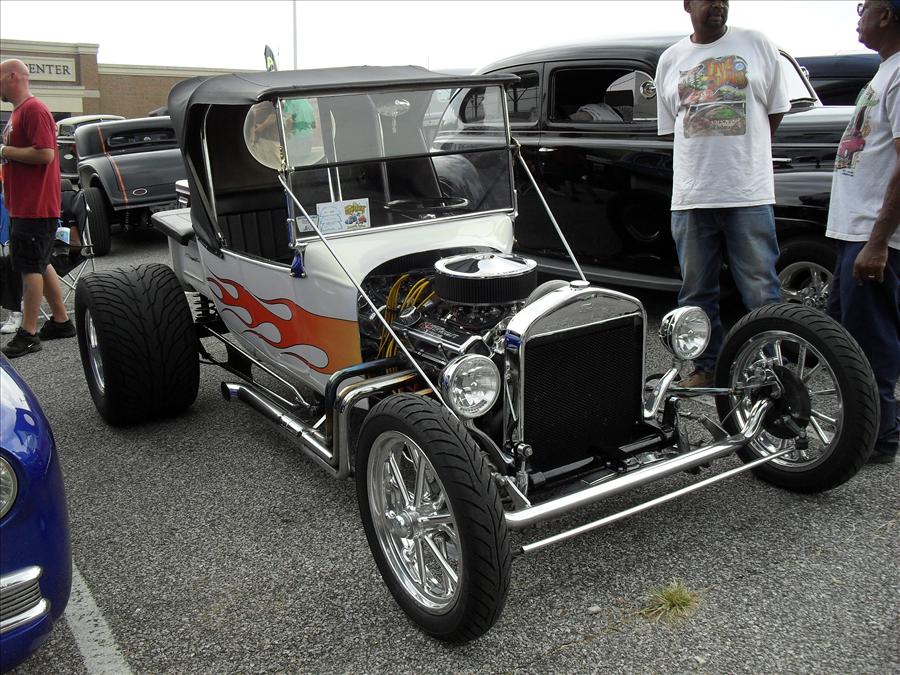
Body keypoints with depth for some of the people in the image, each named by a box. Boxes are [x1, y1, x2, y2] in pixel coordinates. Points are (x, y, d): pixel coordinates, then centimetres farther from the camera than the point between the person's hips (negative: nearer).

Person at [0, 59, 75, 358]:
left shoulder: (34, 110, -13)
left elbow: (45, 154, -22)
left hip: (35, 207, -10)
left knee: (30, 267, -7)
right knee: (40, 265, 14)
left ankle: (28, 334, -3)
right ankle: (61, 322, 23)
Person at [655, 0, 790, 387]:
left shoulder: (757, 46, 7)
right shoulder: (670, 60, 12)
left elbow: (775, 112, 10)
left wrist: (741, 155, 5)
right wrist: (707, 158, 6)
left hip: (750, 195, -2)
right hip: (690, 197, 2)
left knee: (761, 293, -2)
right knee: (696, 293, 10)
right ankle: (705, 367, 23)